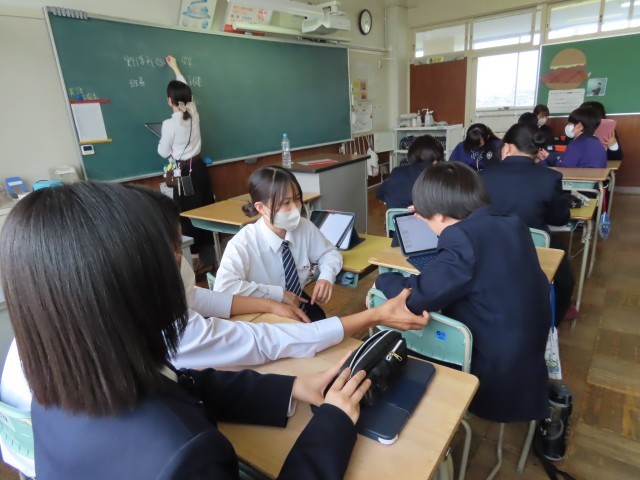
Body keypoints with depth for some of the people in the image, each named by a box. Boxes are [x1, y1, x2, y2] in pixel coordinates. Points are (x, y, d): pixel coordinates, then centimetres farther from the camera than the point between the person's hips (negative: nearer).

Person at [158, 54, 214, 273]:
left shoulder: (169, 124, -15)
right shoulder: (194, 115, 1)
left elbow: (163, 152, -6)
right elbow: (187, 92, 20)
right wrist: (175, 68, 34)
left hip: (183, 173, -6)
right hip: (199, 168, 6)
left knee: (188, 214, 1)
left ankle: (196, 257, 7)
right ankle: (209, 254, 24)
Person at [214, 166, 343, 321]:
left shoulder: (305, 227, -9)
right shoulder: (243, 243, -21)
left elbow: (330, 253, 7)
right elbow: (223, 287, -31)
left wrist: (326, 277, -14)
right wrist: (278, 294, -27)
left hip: (299, 306, 4)